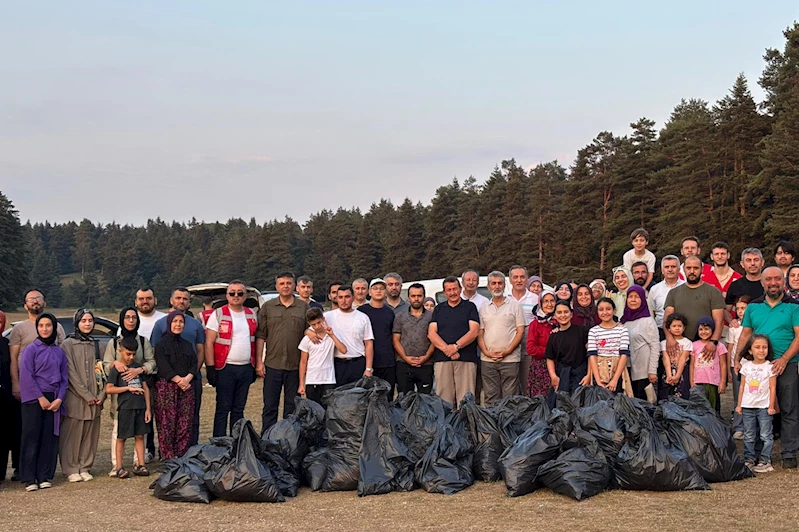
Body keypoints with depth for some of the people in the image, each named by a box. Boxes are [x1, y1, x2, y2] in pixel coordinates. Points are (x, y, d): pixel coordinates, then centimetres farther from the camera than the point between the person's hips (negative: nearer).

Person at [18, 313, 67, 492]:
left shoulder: (59, 352, 11)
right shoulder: (30, 350, -1)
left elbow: (64, 378, 10)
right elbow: (26, 377, -7)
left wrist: (59, 399, -4)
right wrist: (41, 398, -13)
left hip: (54, 401, 4)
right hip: (34, 400, -4)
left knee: (50, 438, 3)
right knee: (32, 438, -3)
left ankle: (45, 476, 10)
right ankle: (29, 479, 2)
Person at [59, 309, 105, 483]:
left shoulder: (94, 345, 14)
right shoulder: (68, 344, -2)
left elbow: (101, 371, 13)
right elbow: (71, 373, -9)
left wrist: (101, 394, -1)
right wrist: (86, 395, -12)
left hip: (94, 399, 5)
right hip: (75, 397, -5)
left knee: (90, 434, 5)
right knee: (73, 434, -3)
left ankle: (85, 468, 14)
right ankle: (71, 470, 5)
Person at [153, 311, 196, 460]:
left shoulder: (187, 345, 18)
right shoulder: (161, 344, 3)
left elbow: (194, 364, 9)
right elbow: (164, 367, -7)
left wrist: (187, 378, -10)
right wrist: (179, 380, -15)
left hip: (186, 387, 4)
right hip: (166, 387, -4)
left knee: (185, 424, 0)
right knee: (167, 425, -6)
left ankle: (183, 457, 4)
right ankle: (168, 458, -3)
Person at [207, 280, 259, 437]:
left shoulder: (251, 315, 12)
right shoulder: (218, 314, -3)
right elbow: (209, 343, -6)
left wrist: (256, 365, 11)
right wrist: (210, 368, -12)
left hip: (246, 368, 5)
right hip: (226, 369, -4)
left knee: (239, 409, 10)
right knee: (223, 409, -2)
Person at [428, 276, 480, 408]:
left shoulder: (470, 307, 12)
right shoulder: (439, 309, 19)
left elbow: (474, 332, 0)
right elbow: (431, 333, 8)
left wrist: (456, 346, -13)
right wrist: (446, 349, -10)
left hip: (466, 359, -2)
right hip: (442, 360, 2)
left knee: (465, 399, -7)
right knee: (443, 398, -2)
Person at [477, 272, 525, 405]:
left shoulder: (515, 306, 7)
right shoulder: (483, 309, 15)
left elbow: (520, 331, 0)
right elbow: (479, 334, 11)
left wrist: (507, 351, -10)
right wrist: (487, 352, -6)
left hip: (510, 359, -3)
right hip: (487, 360, 3)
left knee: (510, 398, -3)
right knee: (490, 398, 5)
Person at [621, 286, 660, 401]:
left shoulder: (648, 321, -5)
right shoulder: (624, 321, 11)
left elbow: (655, 347, -8)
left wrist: (652, 371, -12)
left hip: (643, 372, -5)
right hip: (628, 370, 5)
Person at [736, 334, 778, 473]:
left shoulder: (770, 366, -4)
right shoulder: (746, 366, 5)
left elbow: (772, 387, -3)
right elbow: (742, 386, 9)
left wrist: (771, 406, -6)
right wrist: (739, 404, 8)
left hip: (764, 406, -3)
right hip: (747, 406, 3)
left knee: (765, 435, 0)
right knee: (748, 436, 9)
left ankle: (765, 461, 7)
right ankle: (749, 460, 17)